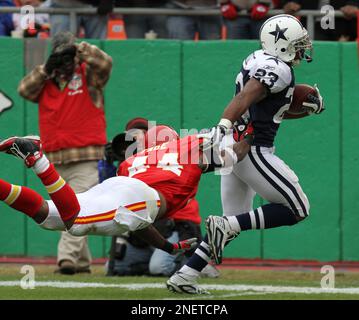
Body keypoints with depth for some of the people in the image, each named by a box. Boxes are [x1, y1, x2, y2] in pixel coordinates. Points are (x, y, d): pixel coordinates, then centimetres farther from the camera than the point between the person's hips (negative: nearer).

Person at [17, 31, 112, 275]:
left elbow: (105, 63, -14)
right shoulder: (46, 80, 16)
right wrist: (46, 69, -3)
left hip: (84, 157, -6)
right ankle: (82, 261, 20)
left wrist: (80, 49, -14)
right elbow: (25, 90, 4)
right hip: (55, 159, 6)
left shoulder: (88, 74, 3)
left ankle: (68, 256, -24)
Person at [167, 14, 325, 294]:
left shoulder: (259, 62, 17)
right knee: (297, 209, -3)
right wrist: (223, 127, -40)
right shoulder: (279, 70, -12)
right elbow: (244, 98, -27)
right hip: (252, 149, -10)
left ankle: (184, 277, 10)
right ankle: (225, 226, -14)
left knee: (233, 224, 15)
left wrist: (308, 107, 14)